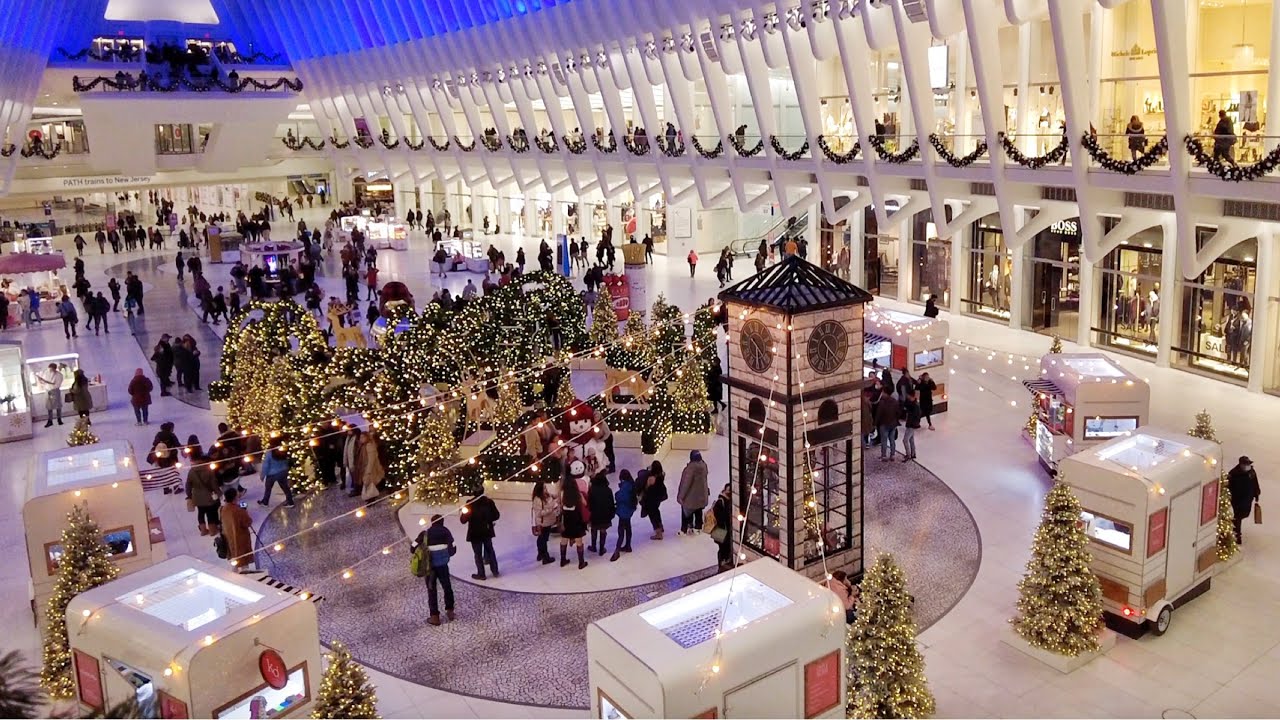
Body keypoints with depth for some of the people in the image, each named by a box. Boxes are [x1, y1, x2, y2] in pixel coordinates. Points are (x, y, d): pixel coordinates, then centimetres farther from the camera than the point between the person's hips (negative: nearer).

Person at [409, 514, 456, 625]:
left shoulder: (425, 533, 0)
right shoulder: (445, 531, 2)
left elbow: (413, 548, -5)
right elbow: (453, 548, -2)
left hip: (429, 565, -1)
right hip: (442, 565, 1)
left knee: (432, 590, 8)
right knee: (447, 587, 19)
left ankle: (435, 617, 8)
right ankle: (450, 611, 25)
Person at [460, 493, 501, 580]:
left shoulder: (470, 503, -18)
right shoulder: (489, 501, -7)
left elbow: (464, 520, -14)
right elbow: (496, 515, 0)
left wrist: (460, 514, 6)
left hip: (475, 533, -4)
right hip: (487, 531, 4)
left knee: (478, 554, 8)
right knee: (490, 550, 19)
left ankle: (481, 574, 15)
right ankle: (495, 571, 26)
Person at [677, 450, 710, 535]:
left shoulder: (691, 467, -28)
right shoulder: (704, 465, -4)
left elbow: (686, 482, -26)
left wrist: (681, 495, -19)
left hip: (691, 495, -7)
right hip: (701, 494, 7)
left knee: (686, 512, 7)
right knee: (698, 512, 19)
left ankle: (685, 529, 11)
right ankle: (698, 528, 27)